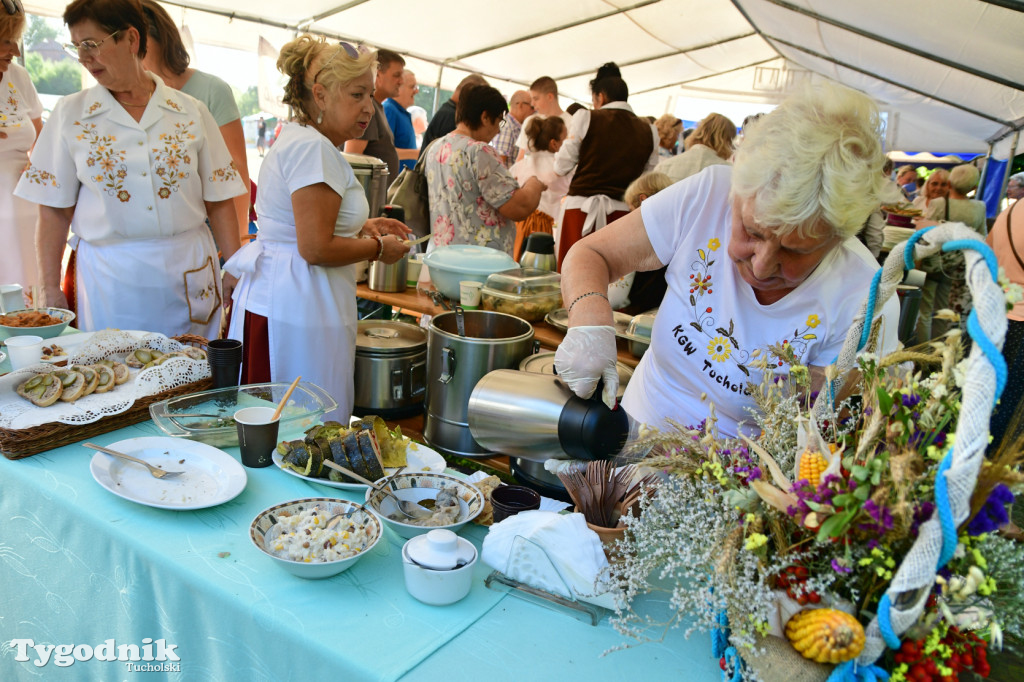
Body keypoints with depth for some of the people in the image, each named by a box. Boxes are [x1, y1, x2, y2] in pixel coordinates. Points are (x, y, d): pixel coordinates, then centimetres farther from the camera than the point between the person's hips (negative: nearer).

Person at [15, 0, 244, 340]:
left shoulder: (190, 112, 3)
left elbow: (218, 200, 3)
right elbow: (54, 209, 3)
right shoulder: (69, 114, 3)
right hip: (109, 277, 0)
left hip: (189, 274, 0)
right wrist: (51, 289, -1)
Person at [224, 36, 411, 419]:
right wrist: (379, 248, -7)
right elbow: (316, 249, -21)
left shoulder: (294, 140, 18)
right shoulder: (313, 147, -16)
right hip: (298, 312, -11)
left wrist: (360, 228, 17)